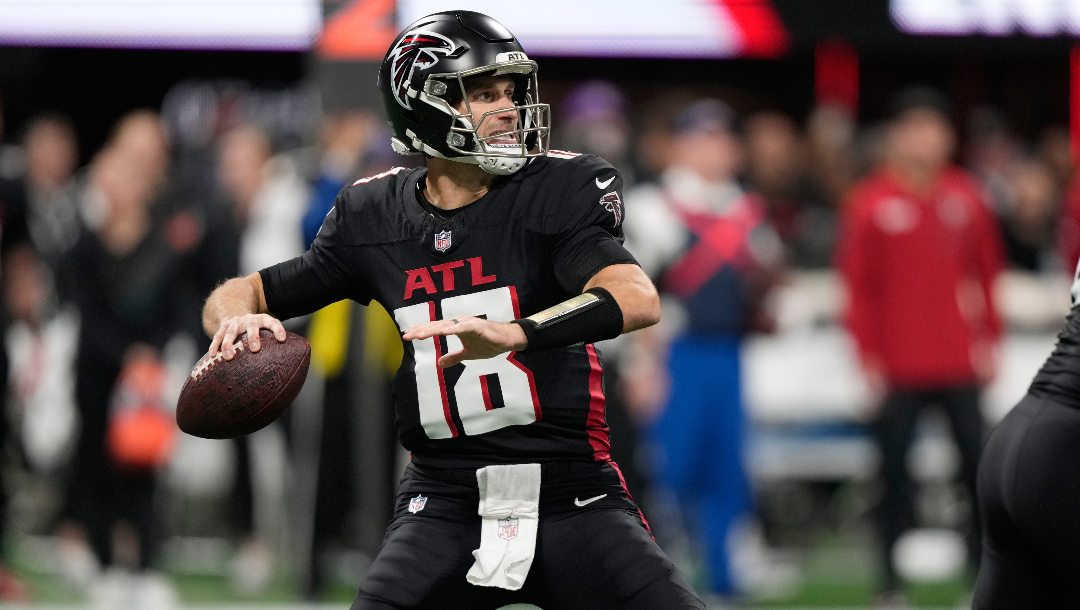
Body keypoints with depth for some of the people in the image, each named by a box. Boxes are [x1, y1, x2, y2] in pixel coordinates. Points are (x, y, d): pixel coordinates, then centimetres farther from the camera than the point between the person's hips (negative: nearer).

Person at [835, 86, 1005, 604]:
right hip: (897, 366, -2)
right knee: (895, 474, 1)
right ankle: (892, 584, 8)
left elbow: (988, 273, 14)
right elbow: (857, 287, -1)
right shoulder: (870, 204, -2)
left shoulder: (967, 198, 7)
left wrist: (989, 340, 9)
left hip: (959, 365, 2)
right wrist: (868, 356, -5)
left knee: (981, 464, -3)